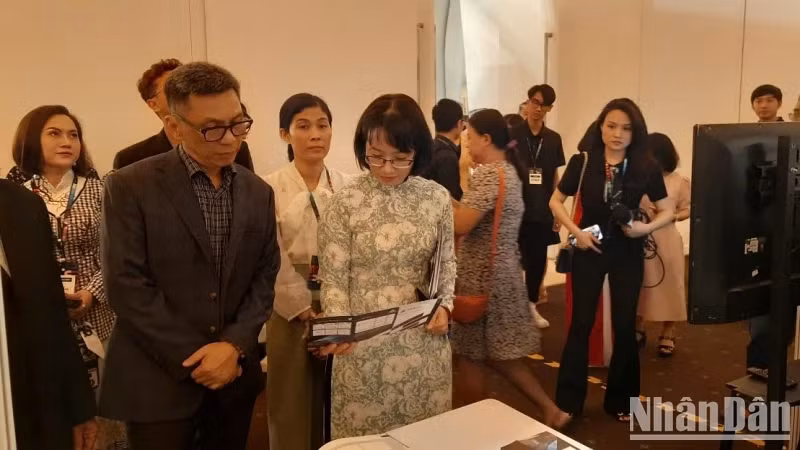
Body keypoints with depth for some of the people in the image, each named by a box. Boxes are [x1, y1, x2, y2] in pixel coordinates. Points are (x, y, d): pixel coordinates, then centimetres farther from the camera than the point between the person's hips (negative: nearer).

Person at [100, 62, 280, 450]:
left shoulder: (258, 192, 6)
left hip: (235, 374, 4)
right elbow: (126, 285, -13)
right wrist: (193, 359, -13)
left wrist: (234, 344, -10)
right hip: (158, 380, -4)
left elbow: (265, 275, 4)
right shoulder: (129, 186, -8)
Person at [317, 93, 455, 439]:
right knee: (366, 434, 11)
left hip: (424, 339, 3)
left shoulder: (437, 197, -1)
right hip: (364, 343, -2)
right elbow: (334, 278, -7)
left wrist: (445, 305, -5)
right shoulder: (345, 203, -10)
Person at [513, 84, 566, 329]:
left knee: (538, 260, 10)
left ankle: (531, 305, 27)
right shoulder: (512, 135, -4)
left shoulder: (554, 139, 7)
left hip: (543, 212, 4)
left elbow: (555, 177, 11)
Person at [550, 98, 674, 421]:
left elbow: (668, 211, 2)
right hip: (589, 250, -1)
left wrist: (646, 228, -18)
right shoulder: (582, 162, -6)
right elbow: (556, 201, 2)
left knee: (625, 326, 10)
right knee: (581, 324, 4)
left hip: (628, 253, 1)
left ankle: (620, 401, 27)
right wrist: (575, 231, -12)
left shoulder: (646, 167, -5)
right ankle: (568, 402, 15)